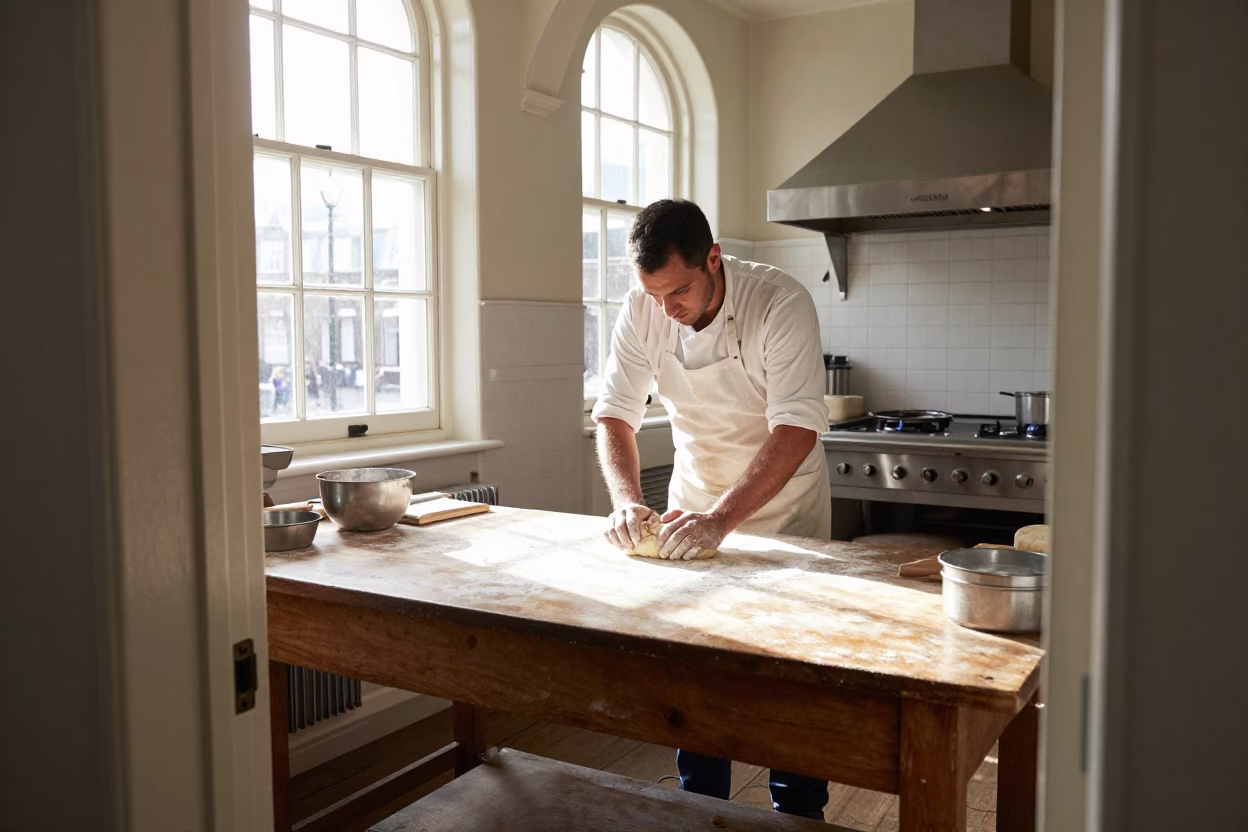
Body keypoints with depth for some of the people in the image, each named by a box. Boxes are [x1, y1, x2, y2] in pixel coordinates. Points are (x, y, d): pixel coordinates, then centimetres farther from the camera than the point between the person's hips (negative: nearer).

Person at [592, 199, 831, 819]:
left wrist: (722, 518, -40)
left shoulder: (780, 304, -26)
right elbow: (615, 414, -9)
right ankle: (700, 808, 27)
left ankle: (798, 812, 22)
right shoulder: (642, 313, -13)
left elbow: (796, 429, -32)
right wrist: (627, 500, -26)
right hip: (694, 508, 4)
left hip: (782, 508, -3)